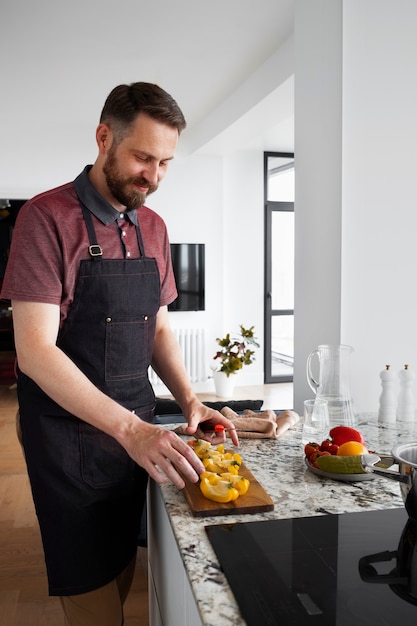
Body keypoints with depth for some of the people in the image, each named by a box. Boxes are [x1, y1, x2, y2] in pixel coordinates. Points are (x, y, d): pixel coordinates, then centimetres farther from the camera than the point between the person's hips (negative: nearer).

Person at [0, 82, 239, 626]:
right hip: (68, 434, -6)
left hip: (136, 431, 6)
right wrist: (128, 427, -29)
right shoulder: (48, 217, -13)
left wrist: (189, 399, -4)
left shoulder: (153, 228, 6)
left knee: (122, 576, 21)